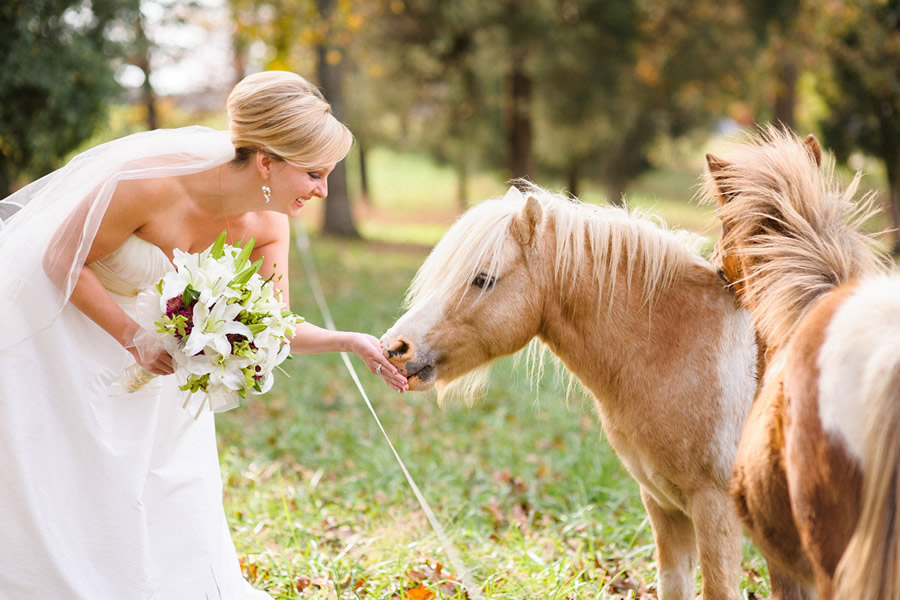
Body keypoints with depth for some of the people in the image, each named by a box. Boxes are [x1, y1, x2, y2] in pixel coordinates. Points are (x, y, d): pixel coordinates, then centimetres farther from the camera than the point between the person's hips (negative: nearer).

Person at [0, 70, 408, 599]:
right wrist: (133, 338, -25)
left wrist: (350, 342, -23)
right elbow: (62, 262, -24)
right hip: (57, 313, -6)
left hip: (154, 322, 6)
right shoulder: (153, 182, -36)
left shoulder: (268, 223, -17)